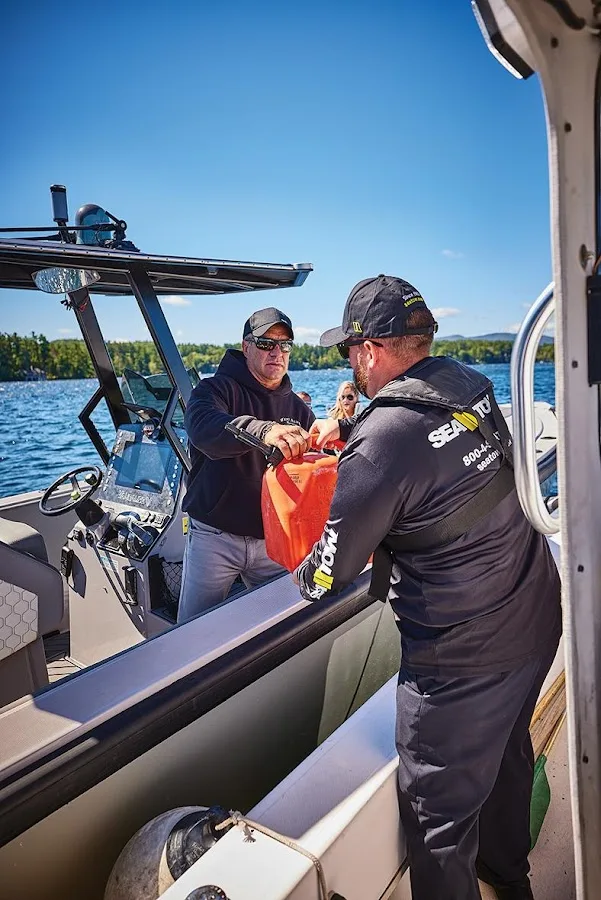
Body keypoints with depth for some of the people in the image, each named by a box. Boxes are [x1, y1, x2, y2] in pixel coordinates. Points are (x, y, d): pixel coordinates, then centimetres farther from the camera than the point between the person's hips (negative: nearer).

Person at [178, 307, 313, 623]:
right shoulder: (216, 389, -5)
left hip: (274, 539, 4)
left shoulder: (299, 410, 12)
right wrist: (263, 430, -46)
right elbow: (203, 427, -29)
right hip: (215, 536, -3)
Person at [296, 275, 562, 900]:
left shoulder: (377, 448, -27)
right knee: (504, 754, 31)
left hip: (462, 656, -9)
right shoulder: (471, 385, -4)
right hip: (537, 621, 9)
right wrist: (347, 428, 15)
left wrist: (302, 577, 7)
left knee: (437, 812, 13)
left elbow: (327, 578, -14)